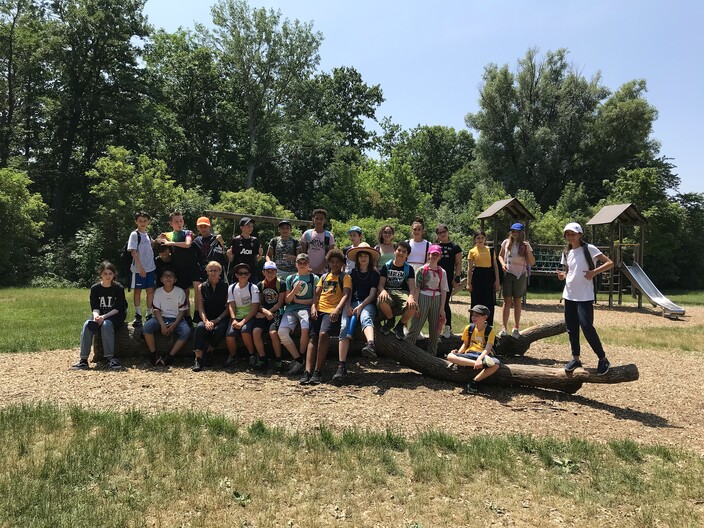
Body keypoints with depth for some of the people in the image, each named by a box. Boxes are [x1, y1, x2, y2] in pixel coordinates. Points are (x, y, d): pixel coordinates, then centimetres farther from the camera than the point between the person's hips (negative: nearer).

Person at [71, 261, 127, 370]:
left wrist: (104, 316, -26)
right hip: (99, 316, 3)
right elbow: (94, 307, -3)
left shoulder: (119, 288, -8)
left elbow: (118, 308, -12)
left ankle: (110, 358, -29)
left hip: (115, 317, -3)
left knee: (106, 324, -35)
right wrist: (96, 316, -26)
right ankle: (83, 360, -27)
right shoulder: (95, 288, 1)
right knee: (87, 325, -26)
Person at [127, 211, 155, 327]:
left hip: (150, 268, 6)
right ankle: (137, 315, 10)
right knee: (138, 291, 2)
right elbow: (133, 251, -13)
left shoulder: (147, 235, 13)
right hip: (138, 269, -6)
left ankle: (149, 314, 17)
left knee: (150, 291, 6)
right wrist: (140, 267, -18)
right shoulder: (134, 234, -6)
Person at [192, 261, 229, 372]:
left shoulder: (226, 286, 3)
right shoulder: (201, 287, 8)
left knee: (219, 329, -34)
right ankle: (198, 359, -33)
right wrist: (206, 321, -17)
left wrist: (216, 320, -13)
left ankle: (208, 353, -12)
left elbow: (228, 308, -1)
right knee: (199, 327, -31)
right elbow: (200, 308, 1)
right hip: (207, 317, 2)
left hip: (221, 318, -1)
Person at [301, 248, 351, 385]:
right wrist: (313, 307, -2)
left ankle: (318, 371, -23)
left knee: (323, 334, -27)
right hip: (319, 310, 5)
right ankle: (308, 371, -20)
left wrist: (337, 309, -22)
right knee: (313, 337, -12)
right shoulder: (324, 276, 24)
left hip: (333, 312, -5)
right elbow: (316, 293, 17)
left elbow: (346, 295, -6)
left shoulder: (345, 277, 8)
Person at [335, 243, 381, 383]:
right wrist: (347, 306, -7)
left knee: (366, 318, -39)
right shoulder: (353, 273, 21)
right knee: (344, 327, -25)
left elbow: (372, 295, 2)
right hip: (352, 303, 3)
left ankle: (370, 345, -70)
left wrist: (360, 306, -14)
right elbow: (348, 292, 12)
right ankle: (342, 366, -30)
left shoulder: (374, 274, 13)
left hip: (367, 303, -2)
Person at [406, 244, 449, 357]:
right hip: (423, 298, -3)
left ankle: (431, 354, 18)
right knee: (415, 327, -7)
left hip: (436, 299, 3)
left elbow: (443, 291, 6)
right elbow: (416, 288, -3)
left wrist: (442, 308, 1)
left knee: (435, 329, 7)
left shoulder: (442, 272, 7)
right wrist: (415, 304, -10)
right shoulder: (422, 270, 0)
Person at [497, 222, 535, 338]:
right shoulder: (506, 243, 1)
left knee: (517, 302, 8)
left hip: (520, 276, 0)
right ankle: (504, 328, 0)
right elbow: (500, 256, 14)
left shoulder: (525, 245, -1)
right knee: (507, 301, -2)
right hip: (508, 274, 0)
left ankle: (516, 328, 16)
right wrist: (503, 264, -6)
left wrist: (528, 249, -17)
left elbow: (532, 263, -6)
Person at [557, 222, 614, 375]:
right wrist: (562, 275, -2)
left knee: (587, 327, -11)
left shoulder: (589, 249, -8)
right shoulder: (566, 252, 10)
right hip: (569, 295, 7)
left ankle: (603, 359, 3)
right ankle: (575, 358, 21)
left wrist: (594, 272, -24)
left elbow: (610, 263, -11)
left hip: (585, 296, -6)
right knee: (571, 328, 9)